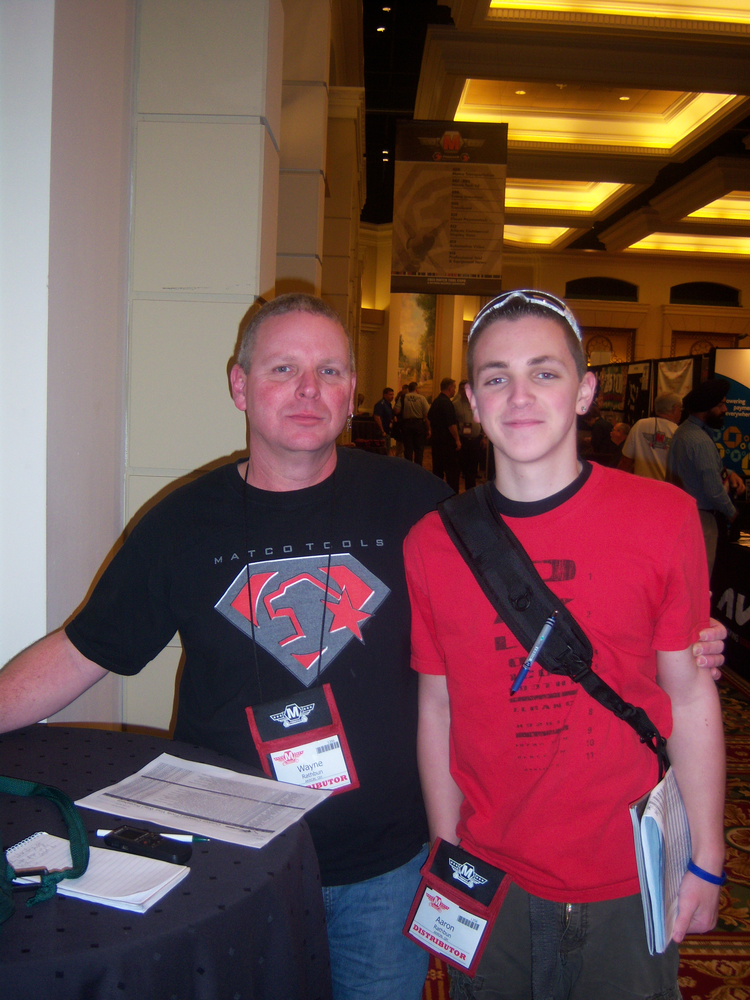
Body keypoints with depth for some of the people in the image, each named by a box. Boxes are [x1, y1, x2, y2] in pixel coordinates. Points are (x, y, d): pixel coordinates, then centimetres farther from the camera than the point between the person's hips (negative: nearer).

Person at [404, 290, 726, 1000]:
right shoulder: (432, 543, -6)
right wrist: (447, 860, 6)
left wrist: (705, 862, -2)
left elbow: (690, 697, -6)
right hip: (489, 882, 2)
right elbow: (437, 710, 1)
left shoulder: (663, 519, -11)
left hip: (629, 885, -1)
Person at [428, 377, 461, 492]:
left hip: (436, 439, 10)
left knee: (437, 469, 13)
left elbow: (429, 417, 25)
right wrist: (457, 439, -16)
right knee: (453, 471, -7)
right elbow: (451, 424, -21)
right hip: (447, 442, -10)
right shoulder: (446, 402, -16)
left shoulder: (435, 401, 13)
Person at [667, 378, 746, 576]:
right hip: (700, 518, -10)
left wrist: (728, 473, 2)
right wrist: (732, 513, -5)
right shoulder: (701, 441, -23)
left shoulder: (683, 431, 9)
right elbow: (714, 490, -23)